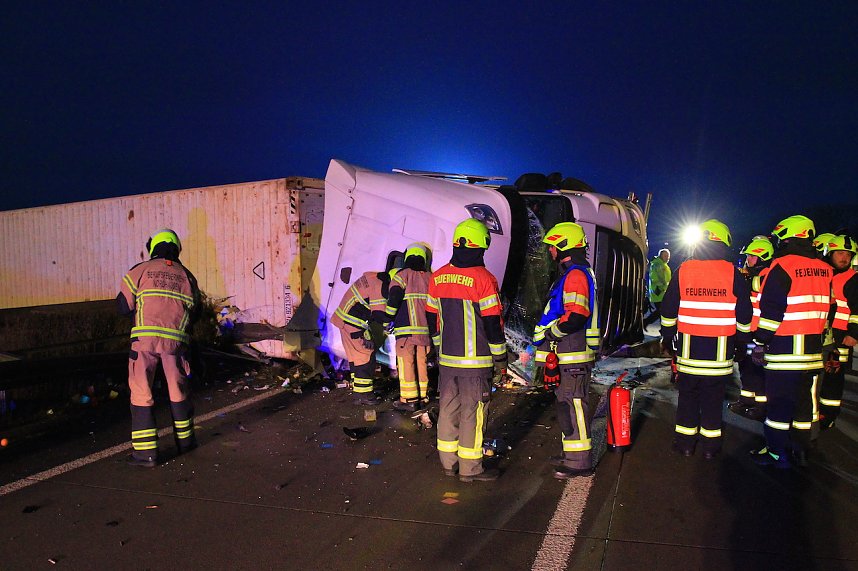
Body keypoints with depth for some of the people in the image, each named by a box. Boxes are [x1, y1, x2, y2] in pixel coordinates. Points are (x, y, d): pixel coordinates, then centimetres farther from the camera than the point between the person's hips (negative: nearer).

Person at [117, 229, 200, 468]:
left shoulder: (140, 270, 4)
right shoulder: (186, 275, 11)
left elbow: (123, 306, 5)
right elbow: (194, 312, 15)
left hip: (145, 338, -2)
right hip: (176, 340, 2)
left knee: (141, 392, 5)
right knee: (179, 391, 17)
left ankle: (146, 452, 5)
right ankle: (185, 440, 32)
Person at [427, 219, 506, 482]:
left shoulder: (438, 277, 4)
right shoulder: (483, 278, -15)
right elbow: (492, 323, -13)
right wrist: (500, 357, -2)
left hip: (447, 359, 6)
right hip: (476, 361, -6)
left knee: (448, 409, 14)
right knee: (472, 412, 3)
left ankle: (448, 462, 26)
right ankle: (470, 468, 13)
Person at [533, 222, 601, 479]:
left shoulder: (576, 274, -15)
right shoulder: (572, 273, 19)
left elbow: (576, 316, -25)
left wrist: (549, 332, -14)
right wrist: (549, 332, 20)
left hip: (573, 356, -11)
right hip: (566, 356, 11)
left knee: (573, 406, -5)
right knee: (568, 405, 18)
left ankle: (579, 462, 2)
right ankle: (572, 454, 29)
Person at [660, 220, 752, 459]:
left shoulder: (683, 270, -1)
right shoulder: (732, 273, -4)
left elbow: (668, 309, 4)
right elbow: (745, 313, 2)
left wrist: (667, 337, 14)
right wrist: (741, 342, 13)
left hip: (688, 347, 1)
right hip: (720, 349, 0)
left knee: (687, 395, 11)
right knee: (713, 399, 8)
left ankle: (685, 442, 17)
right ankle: (710, 446, 16)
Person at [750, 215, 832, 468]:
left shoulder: (783, 267, -13)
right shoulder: (824, 270, 9)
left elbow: (771, 310, -16)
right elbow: (826, 310, 15)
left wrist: (760, 342, -10)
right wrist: (824, 342, 23)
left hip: (785, 348, -7)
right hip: (813, 349, 7)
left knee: (779, 402, 1)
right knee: (806, 400, 15)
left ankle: (777, 453, 8)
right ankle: (801, 449, 25)